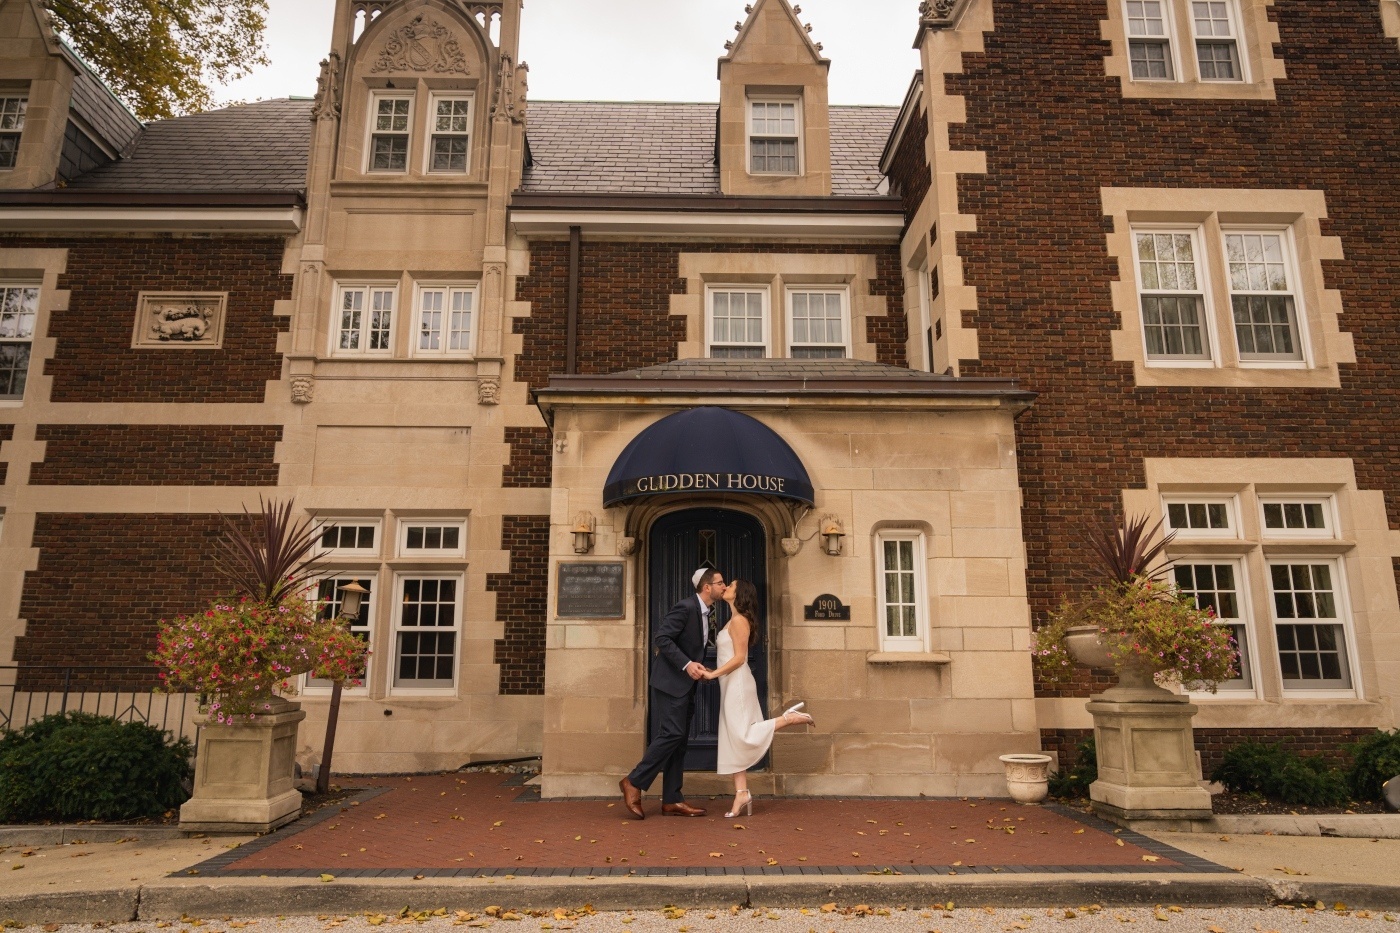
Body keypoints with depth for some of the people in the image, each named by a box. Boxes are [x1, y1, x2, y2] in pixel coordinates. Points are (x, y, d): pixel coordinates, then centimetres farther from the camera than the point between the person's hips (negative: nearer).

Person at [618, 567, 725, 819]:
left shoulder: (706, 614, 13)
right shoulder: (685, 607, -16)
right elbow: (661, 638, -21)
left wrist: (698, 668, 6)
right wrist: (686, 664, -25)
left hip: (685, 684, 10)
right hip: (670, 681, -10)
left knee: (680, 740, 8)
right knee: (671, 734, -12)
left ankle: (672, 800, 12)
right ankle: (634, 782, 0)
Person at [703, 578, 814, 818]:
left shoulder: (739, 620, -12)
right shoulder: (734, 620, 16)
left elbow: (739, 658, -17)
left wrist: (713, 674, -20)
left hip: (738, 685, -9)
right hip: (730, 686, 9)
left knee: (742, 735, -11)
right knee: (733, 740, 5)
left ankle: (790, 718, -3)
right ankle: (742, 793, 4)